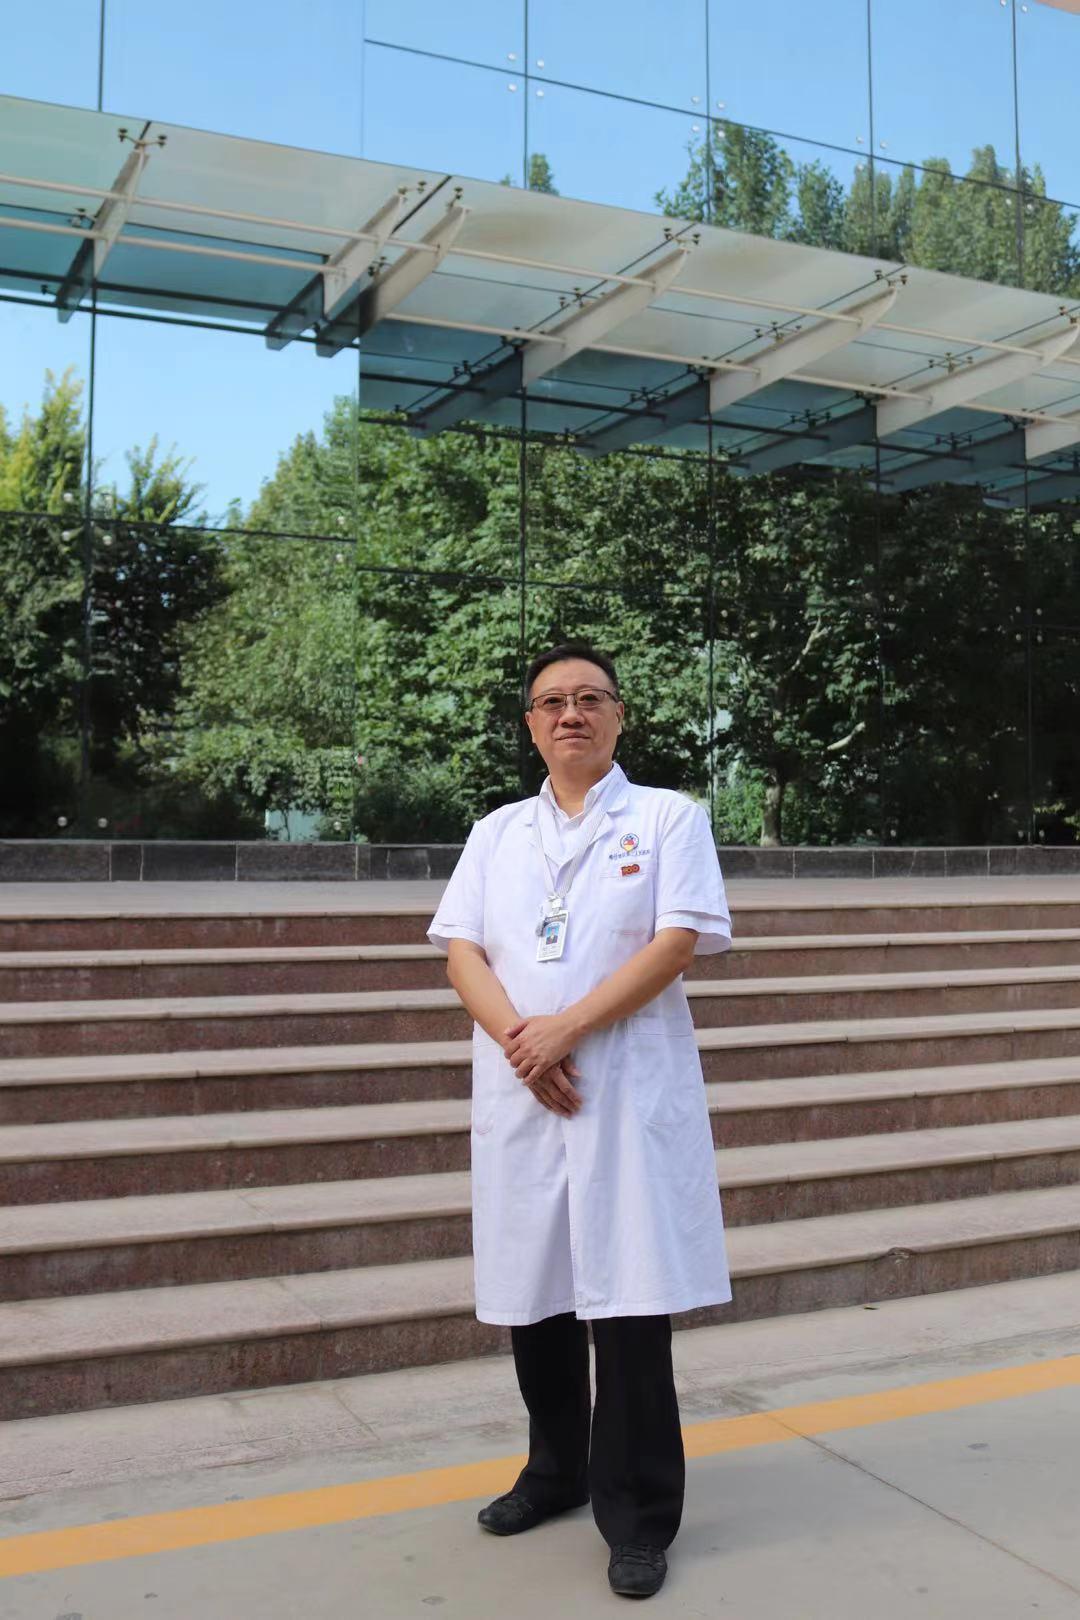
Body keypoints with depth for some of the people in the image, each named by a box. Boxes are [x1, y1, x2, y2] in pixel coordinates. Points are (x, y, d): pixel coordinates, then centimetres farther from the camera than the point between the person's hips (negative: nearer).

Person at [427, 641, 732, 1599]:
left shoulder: (668, 817, 3)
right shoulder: (496, 833, 13)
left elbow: (679, 941, -8)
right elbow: (461, 951, 4)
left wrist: (565, 1029, -16)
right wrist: (518, 1038, -14)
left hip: (629, 1089, -4)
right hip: (519, 1091, 4)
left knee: (628, 1302, -3)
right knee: (531, 1292, 12)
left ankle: (638, 1517, 12)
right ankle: (557, 1472, 33)